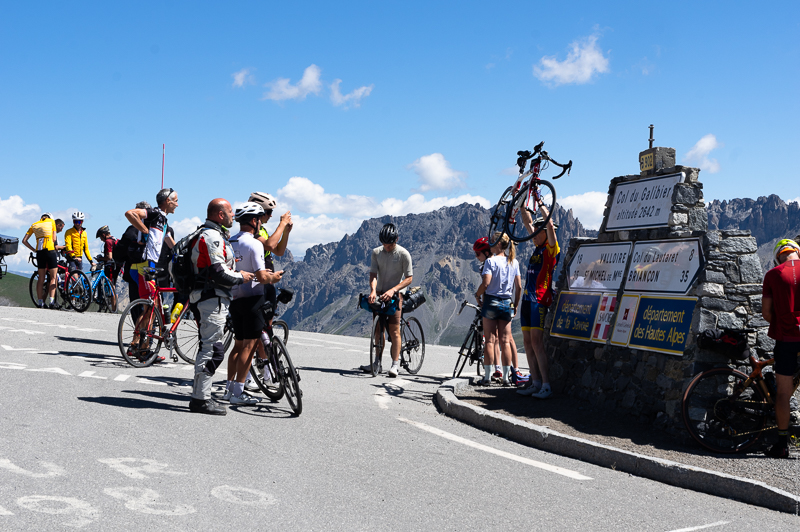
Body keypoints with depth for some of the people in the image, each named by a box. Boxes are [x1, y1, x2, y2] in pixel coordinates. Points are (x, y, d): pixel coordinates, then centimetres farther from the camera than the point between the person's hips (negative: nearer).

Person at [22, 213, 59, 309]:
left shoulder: (34, 225, 17)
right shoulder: (51, 221, 9)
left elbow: (24, 241, 12)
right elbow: (54, 239, 4)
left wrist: (34, 250, 15)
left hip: (39, 252, 3)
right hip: (50, 251, -3)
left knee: (41, 278, 11)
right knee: (53, 278, 1)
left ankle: (40, 303, 9)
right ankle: (52, 302, -10)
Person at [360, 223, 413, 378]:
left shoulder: (403, 254, -10)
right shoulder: (376, 252, 0)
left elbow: (409, 278, -10)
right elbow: (373, 274, -4)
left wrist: (392, 290, -23)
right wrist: (373, 290, -24)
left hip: (394, 294, -4)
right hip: (379, 294, 4)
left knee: (394, 329, -10)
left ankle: (395, 364, -6)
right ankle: (377, 363, 13)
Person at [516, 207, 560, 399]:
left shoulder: (552, 248, -4)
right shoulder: (538, 247, 17)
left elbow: (550, 225, -19)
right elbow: (527, 222, 24)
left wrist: (541, 204, -14)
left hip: (541, 299, -9)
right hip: (527, 297, 9)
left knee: (537, 341, -13)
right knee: (528, 341, 7)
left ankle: (546, 385, -11)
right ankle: (535, 382, 12)